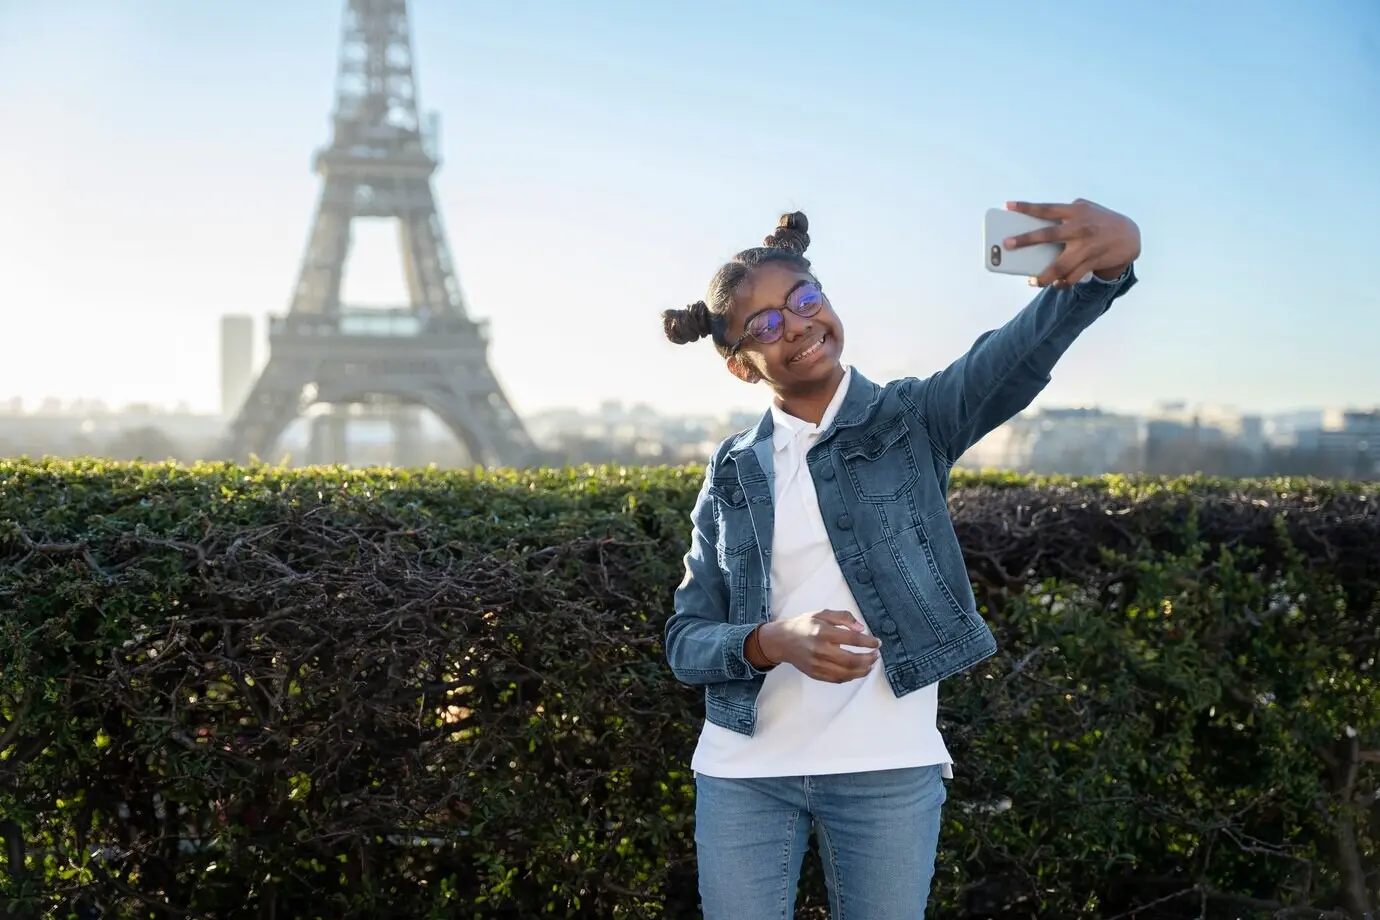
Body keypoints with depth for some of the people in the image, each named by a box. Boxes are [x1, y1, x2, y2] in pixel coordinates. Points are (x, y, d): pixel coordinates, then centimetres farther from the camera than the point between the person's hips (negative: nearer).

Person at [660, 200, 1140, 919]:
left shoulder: (913, 423, -1)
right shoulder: (732, 474, 6)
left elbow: (1019, 355, -21)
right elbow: (685, 642, 3)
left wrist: (1107, 261, -42)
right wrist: (772, 642, -19)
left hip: (887, 769, -2)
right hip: (743, 771, 2)